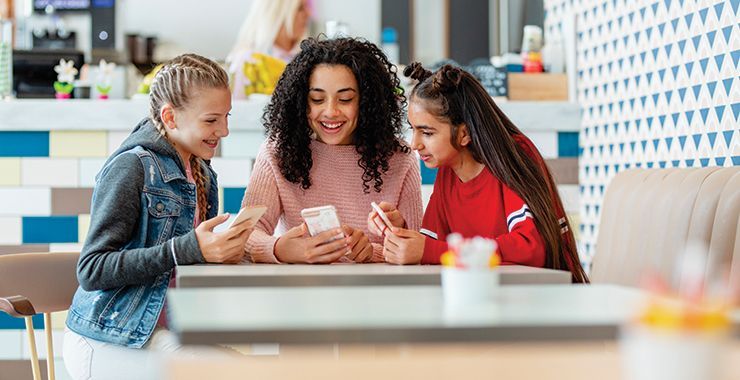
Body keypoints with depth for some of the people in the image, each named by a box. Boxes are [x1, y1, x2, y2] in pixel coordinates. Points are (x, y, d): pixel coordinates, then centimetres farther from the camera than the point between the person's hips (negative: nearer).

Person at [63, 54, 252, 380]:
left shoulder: (203, 174, 11)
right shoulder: (132, 166, -14)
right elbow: (91, 272, -19)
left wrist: (224, 251, -6)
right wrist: (187, 249, -27)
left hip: (164, 333, 8)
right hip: (108, 343, -7)